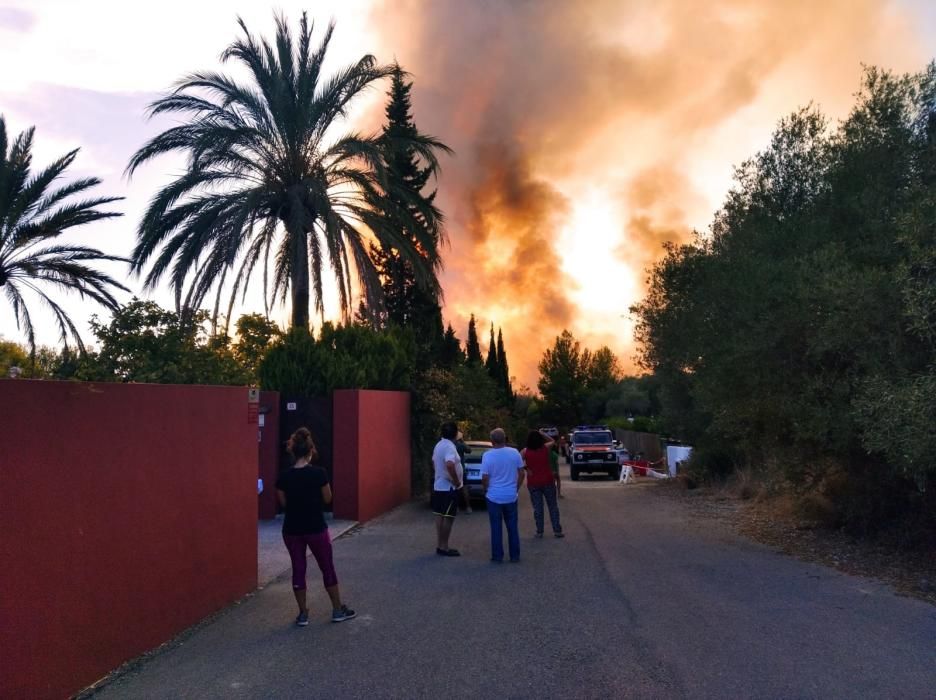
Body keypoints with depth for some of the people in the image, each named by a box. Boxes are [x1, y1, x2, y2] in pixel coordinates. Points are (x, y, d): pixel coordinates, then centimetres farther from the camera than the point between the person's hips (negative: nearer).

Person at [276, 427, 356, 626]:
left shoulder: (284, 477, -7)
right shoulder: (319, 473, -14)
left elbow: (283, 503, 3)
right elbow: (327, 499, -3)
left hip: (292, 530, 2)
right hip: (316, 528, -2)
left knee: (298, 569, 13)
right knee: (327, 568, 12)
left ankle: (303, 613, 19)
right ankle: (338, 610, 22)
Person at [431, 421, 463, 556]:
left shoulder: (439, 445, 9)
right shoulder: (449, 447, -21)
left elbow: (434, 463, 22)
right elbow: (450, 465, -36)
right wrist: (456, 481, -24)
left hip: (438, 486, 9)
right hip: (448, 488, -9)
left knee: (440, 516, 11)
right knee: (448, 517, -3)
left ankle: (440, 545, 17)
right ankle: (444, 547, 1)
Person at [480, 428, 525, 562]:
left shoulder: (487, 455, -12)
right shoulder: (514, 453, -4)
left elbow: (484, 478, -11)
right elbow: (521, 473, 2)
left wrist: (486, 490, 7)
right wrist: (516, 488, 13)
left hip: (494, 497, -2)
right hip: (511, 496, 2)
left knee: (496, 527, 7)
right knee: (513, 526, 12)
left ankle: (497, 556, 11)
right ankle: (515, 555, 17)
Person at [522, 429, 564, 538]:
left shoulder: (525, 451, -7)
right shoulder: (545, 448, -4)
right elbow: (552, 441, 16)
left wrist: (526, 468, -5)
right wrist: (542, 433, 13)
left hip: (533, 483, 0)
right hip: (547, 481, 0)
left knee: (537, 508, 8)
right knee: (553, 506, 10)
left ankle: (539, 531, 11)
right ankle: (557, 530, 11)